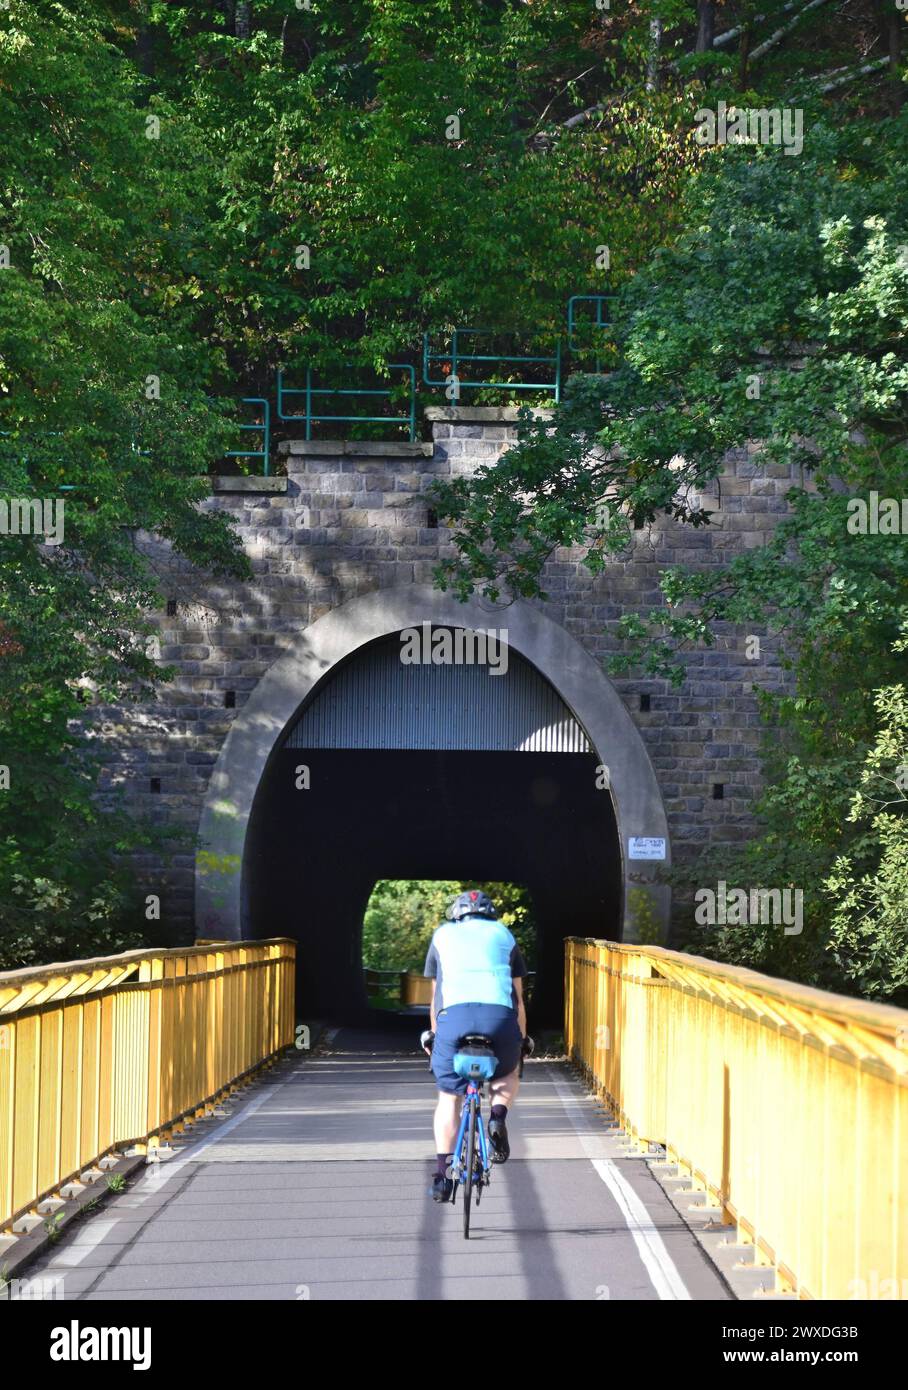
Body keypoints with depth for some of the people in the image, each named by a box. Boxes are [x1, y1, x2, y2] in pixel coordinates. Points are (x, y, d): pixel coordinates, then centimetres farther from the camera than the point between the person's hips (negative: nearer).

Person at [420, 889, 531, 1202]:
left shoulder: (443, 935, 27)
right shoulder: (504, 935, 27)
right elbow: (518, 997, 26)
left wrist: (435, 1036, 40)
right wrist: (522, 1040, 34)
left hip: (454, 1014, 0)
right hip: (500, 1015, 0)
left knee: (449, 1097, 11)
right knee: (507, 1074, 28)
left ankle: (442, 1175, 2)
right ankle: (498, 1117, 0)